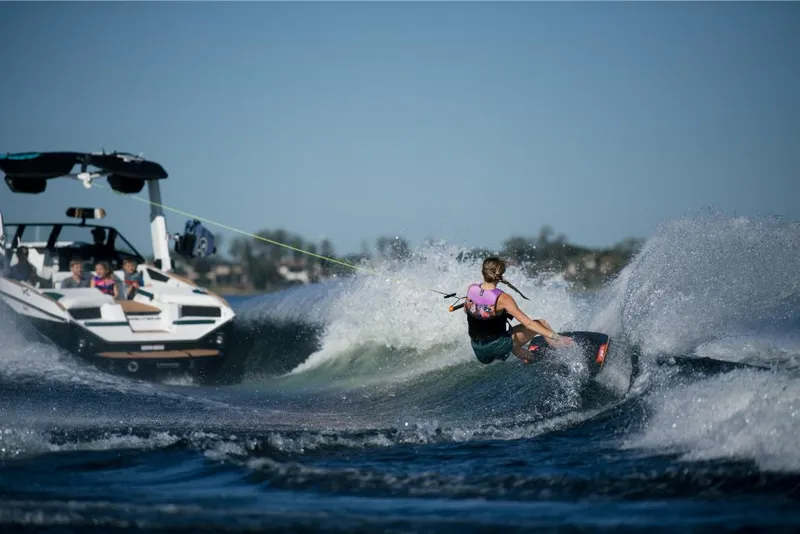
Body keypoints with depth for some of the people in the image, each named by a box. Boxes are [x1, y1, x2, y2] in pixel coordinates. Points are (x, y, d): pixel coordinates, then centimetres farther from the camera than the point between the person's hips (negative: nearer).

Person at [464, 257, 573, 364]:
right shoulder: (502, 299, -23)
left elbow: (466, 310, 11)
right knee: (541, 323, 4)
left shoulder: (471, 290, -10)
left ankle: (529, 358, 47)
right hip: (498, 347, -5)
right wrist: (555, 337, -22)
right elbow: (528, 323, -24)